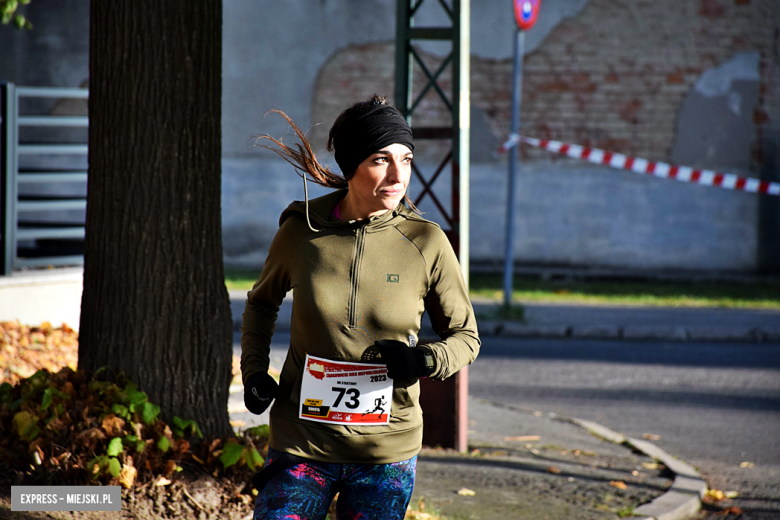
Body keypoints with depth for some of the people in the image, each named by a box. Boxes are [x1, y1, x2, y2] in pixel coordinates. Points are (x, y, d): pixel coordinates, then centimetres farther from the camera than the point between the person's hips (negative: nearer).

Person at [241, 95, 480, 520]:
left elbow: (466, 335, 5)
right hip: (302, 442, 0)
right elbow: (262, 302, 17)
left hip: (386, 452, 0)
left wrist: (425, 361, -15)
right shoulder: (300, 232, -4)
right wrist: (254, 371, 3)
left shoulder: (426, 244, -7)